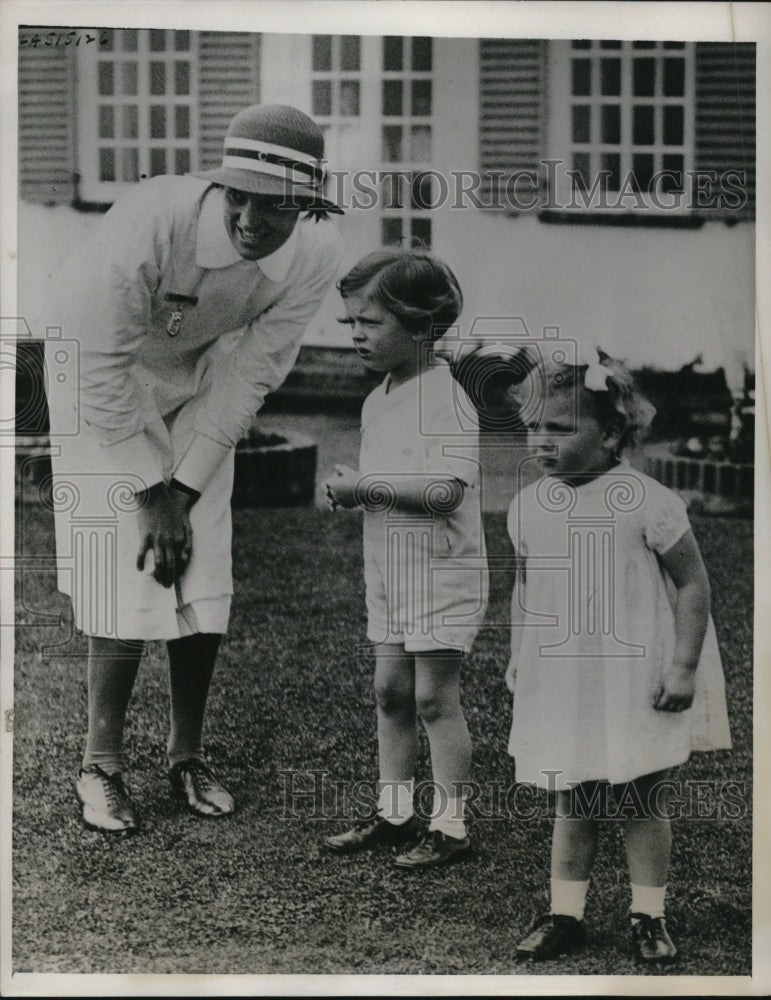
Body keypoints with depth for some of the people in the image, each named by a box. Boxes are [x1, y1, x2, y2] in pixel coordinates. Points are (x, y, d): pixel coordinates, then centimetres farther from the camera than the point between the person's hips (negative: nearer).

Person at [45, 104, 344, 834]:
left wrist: (185, 488, -14)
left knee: (205, 579, 0)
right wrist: (150, 492, -20)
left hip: (203, 397, 4)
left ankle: (187, 755, 18)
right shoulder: (150, 223, -36)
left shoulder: (316, 255, -23)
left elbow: (247, 375, -13)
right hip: (105, 391, -4)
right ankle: (100, 765, 5)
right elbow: (102, 365, -25)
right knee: (127, 576, -11)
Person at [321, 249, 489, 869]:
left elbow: (445, 490, -28)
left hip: (442, 574, -8)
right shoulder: (377, 401, 11)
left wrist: (367, 486, -21)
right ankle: (395, 813, 23)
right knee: (391, 692, 12)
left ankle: (451, 826, 7)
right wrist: (349, 488, 1)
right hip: (390, 573, 9)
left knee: (435, 698, -3)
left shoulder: (445, 400, -17)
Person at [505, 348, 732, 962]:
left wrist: (682, 666, -12)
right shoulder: (528, 507, 1)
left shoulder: (649, 503, -14)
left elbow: (694, 584, -9)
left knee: (644, 805, 7)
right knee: (574, 806, 10)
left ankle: (649, 916, 19)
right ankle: (565, 914, 19)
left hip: (636, 685, -3)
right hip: (562, 686, 4)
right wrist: (518, 655, 10)